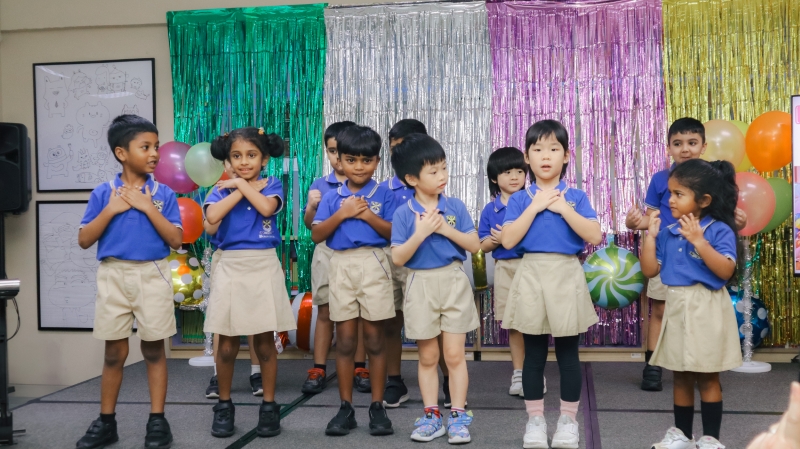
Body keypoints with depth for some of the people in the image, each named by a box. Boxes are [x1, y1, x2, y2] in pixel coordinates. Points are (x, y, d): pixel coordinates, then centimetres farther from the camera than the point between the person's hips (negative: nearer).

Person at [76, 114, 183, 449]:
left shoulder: (163, 194, 0)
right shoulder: (103, 193, 1)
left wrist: (147, 207, -13)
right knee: (114, 353, 8)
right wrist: (111, 210, -12)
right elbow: (84, 240, -1)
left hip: (152, 275, 0)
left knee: (154, 350, 6)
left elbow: (176, 240, -7)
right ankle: (106, 422, 20)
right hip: (114, 275, 1)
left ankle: (157, 421, 14)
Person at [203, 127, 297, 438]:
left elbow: (267, 207, -18)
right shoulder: (222, 189, 5)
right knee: (227, 345, 4)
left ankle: (269, 405, 17)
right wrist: (239, 190, -10)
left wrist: (243, 184, -8)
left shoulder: (272, 186, 4)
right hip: (230, 268, 1)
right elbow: (212, 217, -15)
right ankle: (224, 405, 21)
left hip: (263, 267, -1)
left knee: (265, 342, 6)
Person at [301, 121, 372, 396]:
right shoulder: (320, 185, 6)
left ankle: (360, 369, 15)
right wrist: (311, 206, -12)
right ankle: (318, 370, 12)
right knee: (325, 312, 6)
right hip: (327, 252, 2)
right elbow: (310, 224, 7)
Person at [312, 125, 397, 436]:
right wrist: (341, 214, -12)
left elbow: (395, 233, -5)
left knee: (374, 339, 3)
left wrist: (367, 215, -16)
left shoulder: (384, 195, 2)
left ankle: (377, 406, 12)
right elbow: (316, 235, -1)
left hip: (374, 265, -2)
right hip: (341, 267, 2)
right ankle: (346, 407, 14)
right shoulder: (332, 198, 7)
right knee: (345, 340, 6)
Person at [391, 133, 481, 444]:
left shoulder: (455, 206, -2)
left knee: (454, 354, 2)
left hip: (454, 282, 0)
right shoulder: (403, 213, -7)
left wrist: (446, 229, -15)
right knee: (428, 357, 10)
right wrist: (420, 233, -22)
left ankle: (458, 416, 11)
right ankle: (431, 415, 20)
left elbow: (475, 245, -3)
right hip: (421, 286, 0)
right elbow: (398, 258, -10)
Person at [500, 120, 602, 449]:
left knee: (567, 353, 6)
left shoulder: (576, 197, 1)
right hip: (532, 276, 0)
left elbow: (594, 237, -11)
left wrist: (562, 207, -15)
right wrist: (535, 206, -13)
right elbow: (508, 240, -10)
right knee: (533, 354, 7)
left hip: (566, 276, 0)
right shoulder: (519, 200, 2)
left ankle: (568, 420, 20)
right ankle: (535, 420, 19)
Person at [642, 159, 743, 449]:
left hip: (706, 310, -5)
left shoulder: (719, 231, -11)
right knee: (681, 376, 14)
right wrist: (650, 236, -3)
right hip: (677, 308, 5)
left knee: (707, 377, 4)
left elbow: (726, 271, -22)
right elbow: (649, 270, 5)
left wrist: (699, 242, -27)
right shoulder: (668, 233, 4)